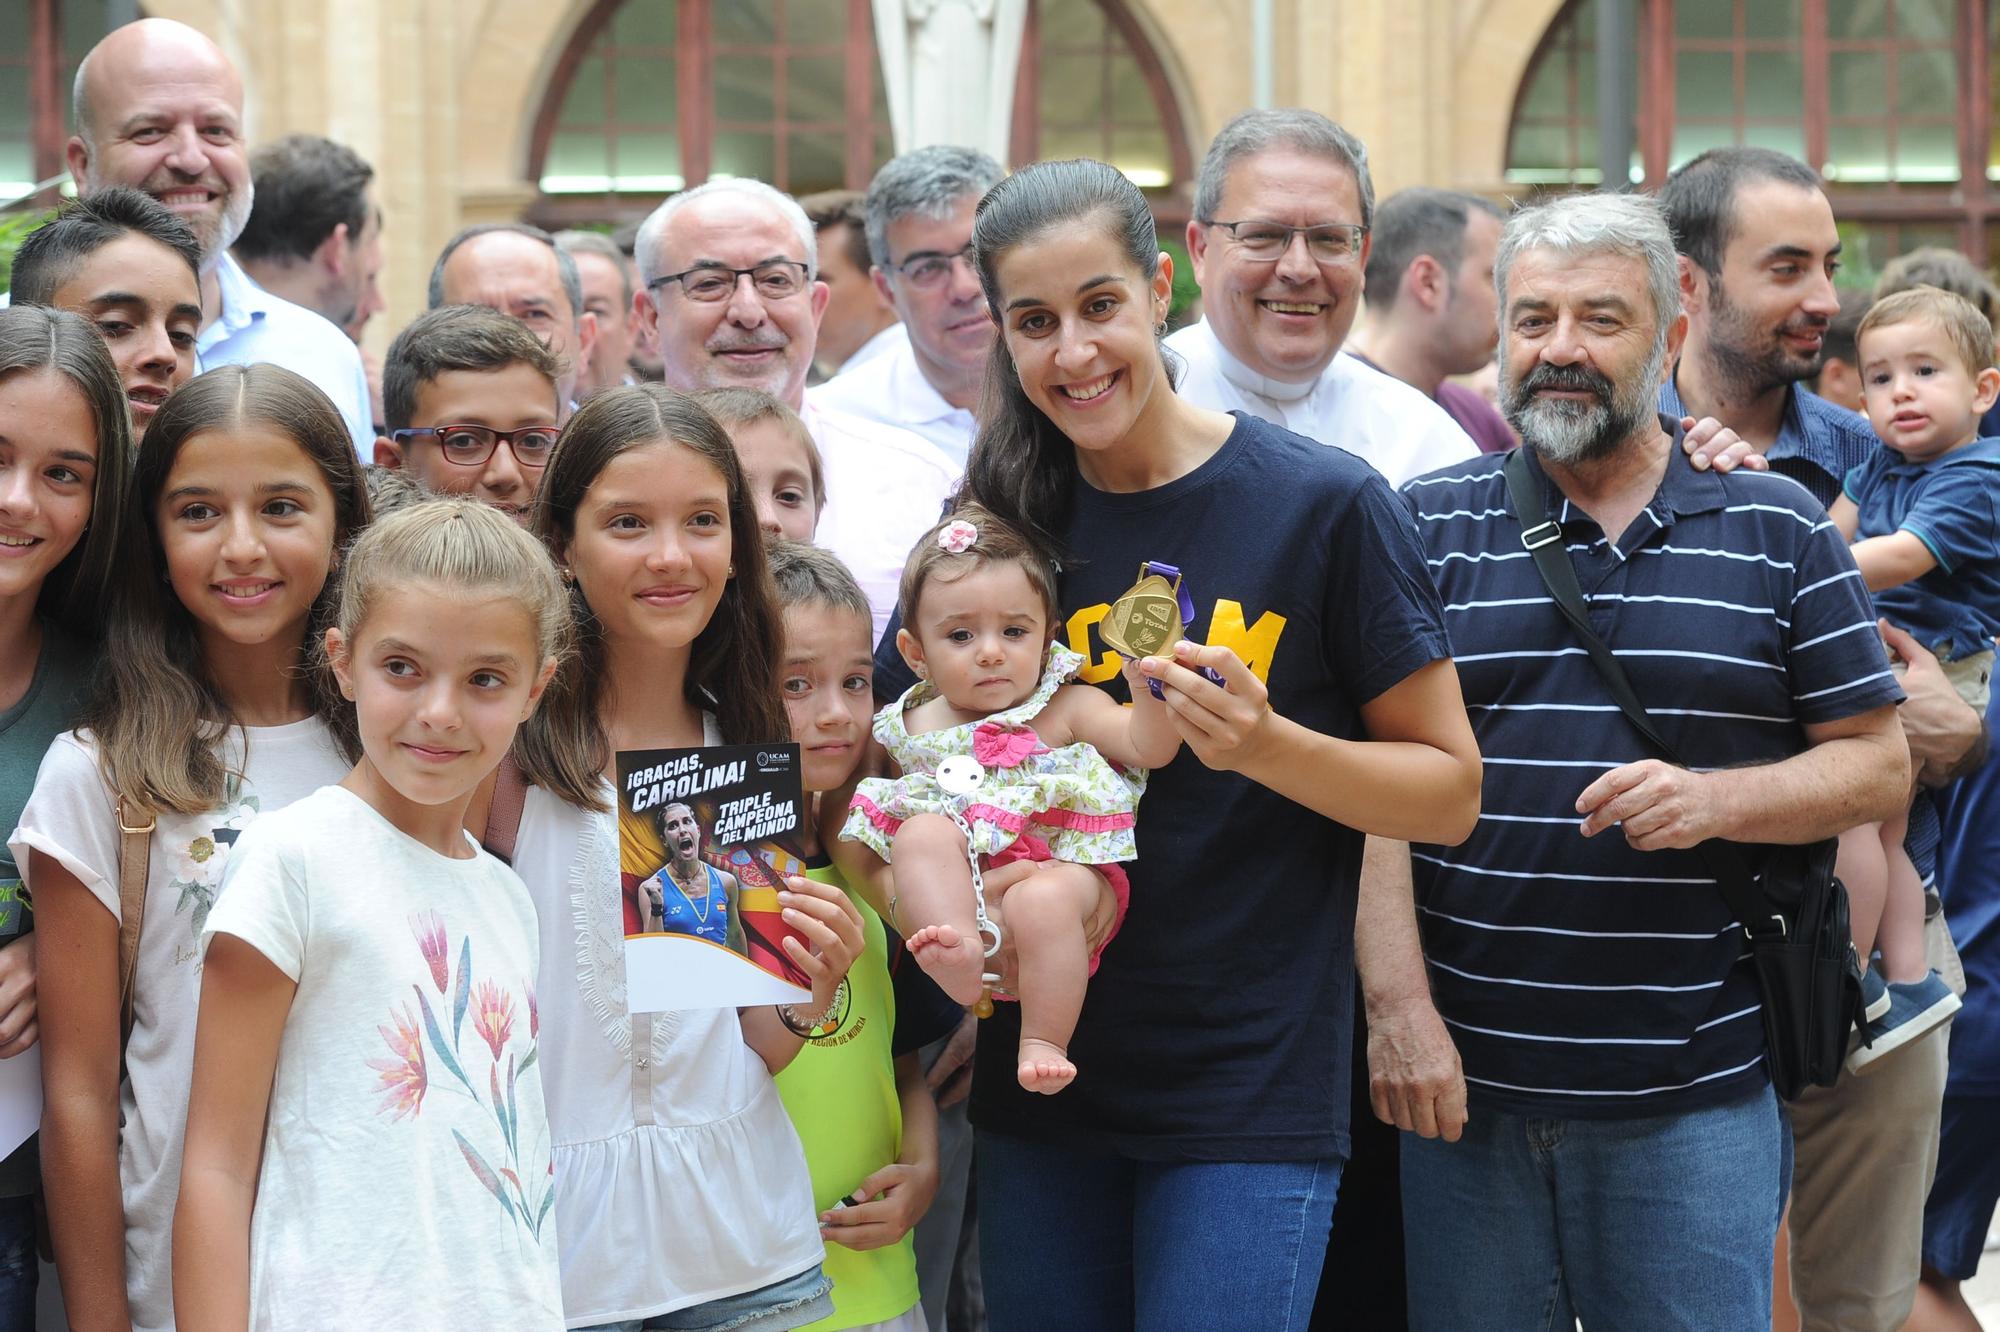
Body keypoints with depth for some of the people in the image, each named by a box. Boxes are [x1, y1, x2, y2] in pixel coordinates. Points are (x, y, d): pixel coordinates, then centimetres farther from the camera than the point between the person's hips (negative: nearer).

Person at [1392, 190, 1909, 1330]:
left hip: (1695, 1098, 0)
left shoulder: (1776, 529, 6)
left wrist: (1712, 799, -14)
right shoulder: (1431, 524, 6)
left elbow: (1878, 763, 5)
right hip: (1467, 1077, 1)